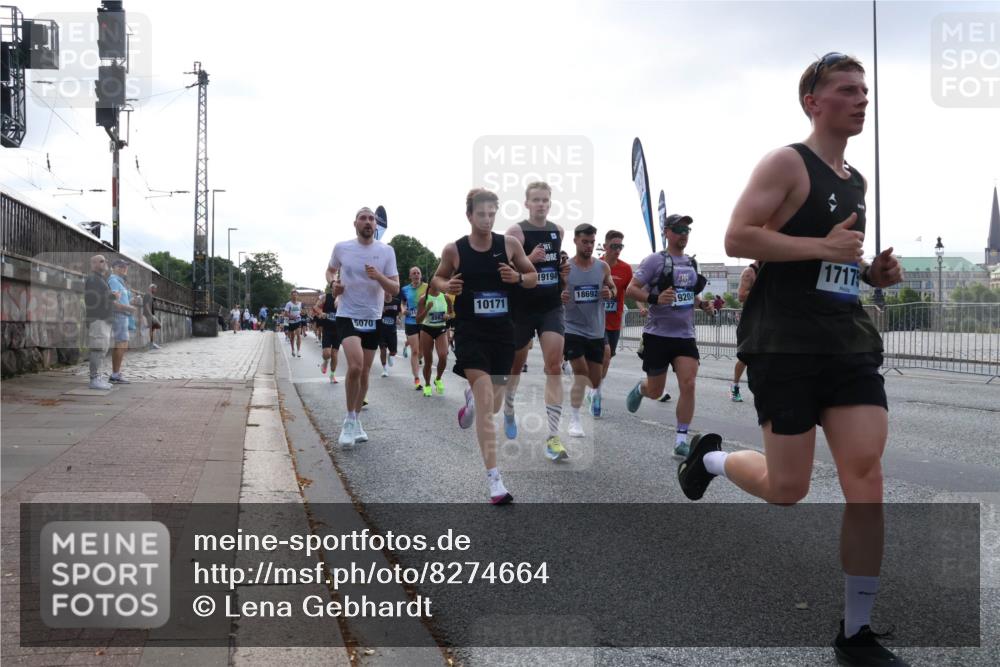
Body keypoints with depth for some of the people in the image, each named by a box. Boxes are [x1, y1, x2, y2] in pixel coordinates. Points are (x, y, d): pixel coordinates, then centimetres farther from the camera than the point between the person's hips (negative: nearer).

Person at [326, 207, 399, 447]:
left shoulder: (386, 251, -3)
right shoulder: (341, 248, -2)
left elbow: (395, 289, -4)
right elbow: (330, 270, 18)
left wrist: (379, 276, -23)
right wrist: (333, 283, -4)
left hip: (373, 319, 2)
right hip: (348, 316, -2)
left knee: (364, 372, 11)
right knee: (355, 366, -23)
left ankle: (355, 420, 29)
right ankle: (350, 419, -4)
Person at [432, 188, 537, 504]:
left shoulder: (510, 244, 0)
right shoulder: (454, 250, -3)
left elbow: (533, 276, 10)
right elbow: (437, 279, 12)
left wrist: (519, 277, -12)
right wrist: (447, 286, -10)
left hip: (502, 331, 3)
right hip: (470, 332, -3)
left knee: (493, 405, 13)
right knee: (485, 405, -15)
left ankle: (471, 399, 53)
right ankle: (494, 481, -15)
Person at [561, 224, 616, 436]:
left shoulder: (603, 267, 0)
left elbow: (614, 290, 12)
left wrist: (610, 294, -12)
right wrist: (558, 298, -24)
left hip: (596, 331, 4)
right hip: (573, 329, -3)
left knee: (595, 380, 12)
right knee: (581, 375, -14)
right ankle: (574, 420, -4)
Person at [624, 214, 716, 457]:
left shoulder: (692, 263, 12)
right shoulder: (655, 260, -7)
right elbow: (631, 289, -10)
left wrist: (703, 305, 5)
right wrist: (655, 298, -26)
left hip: (685, 335, 4)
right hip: (658, 334, -4)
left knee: (688, 385, -10)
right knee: (655, 391, 6)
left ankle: (681, 438, -2)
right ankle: (640, 388, 44)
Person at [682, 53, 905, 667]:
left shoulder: (857, 181, 19)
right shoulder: (787, 163, -5)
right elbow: (737, 238, -15)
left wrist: (873, 271, 10)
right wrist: (823, 247, -21)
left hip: (852, 344, 7)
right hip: (786, 345, -7)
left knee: (867, 482, -3)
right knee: (788, 490, -2)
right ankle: (711, 459, 31)